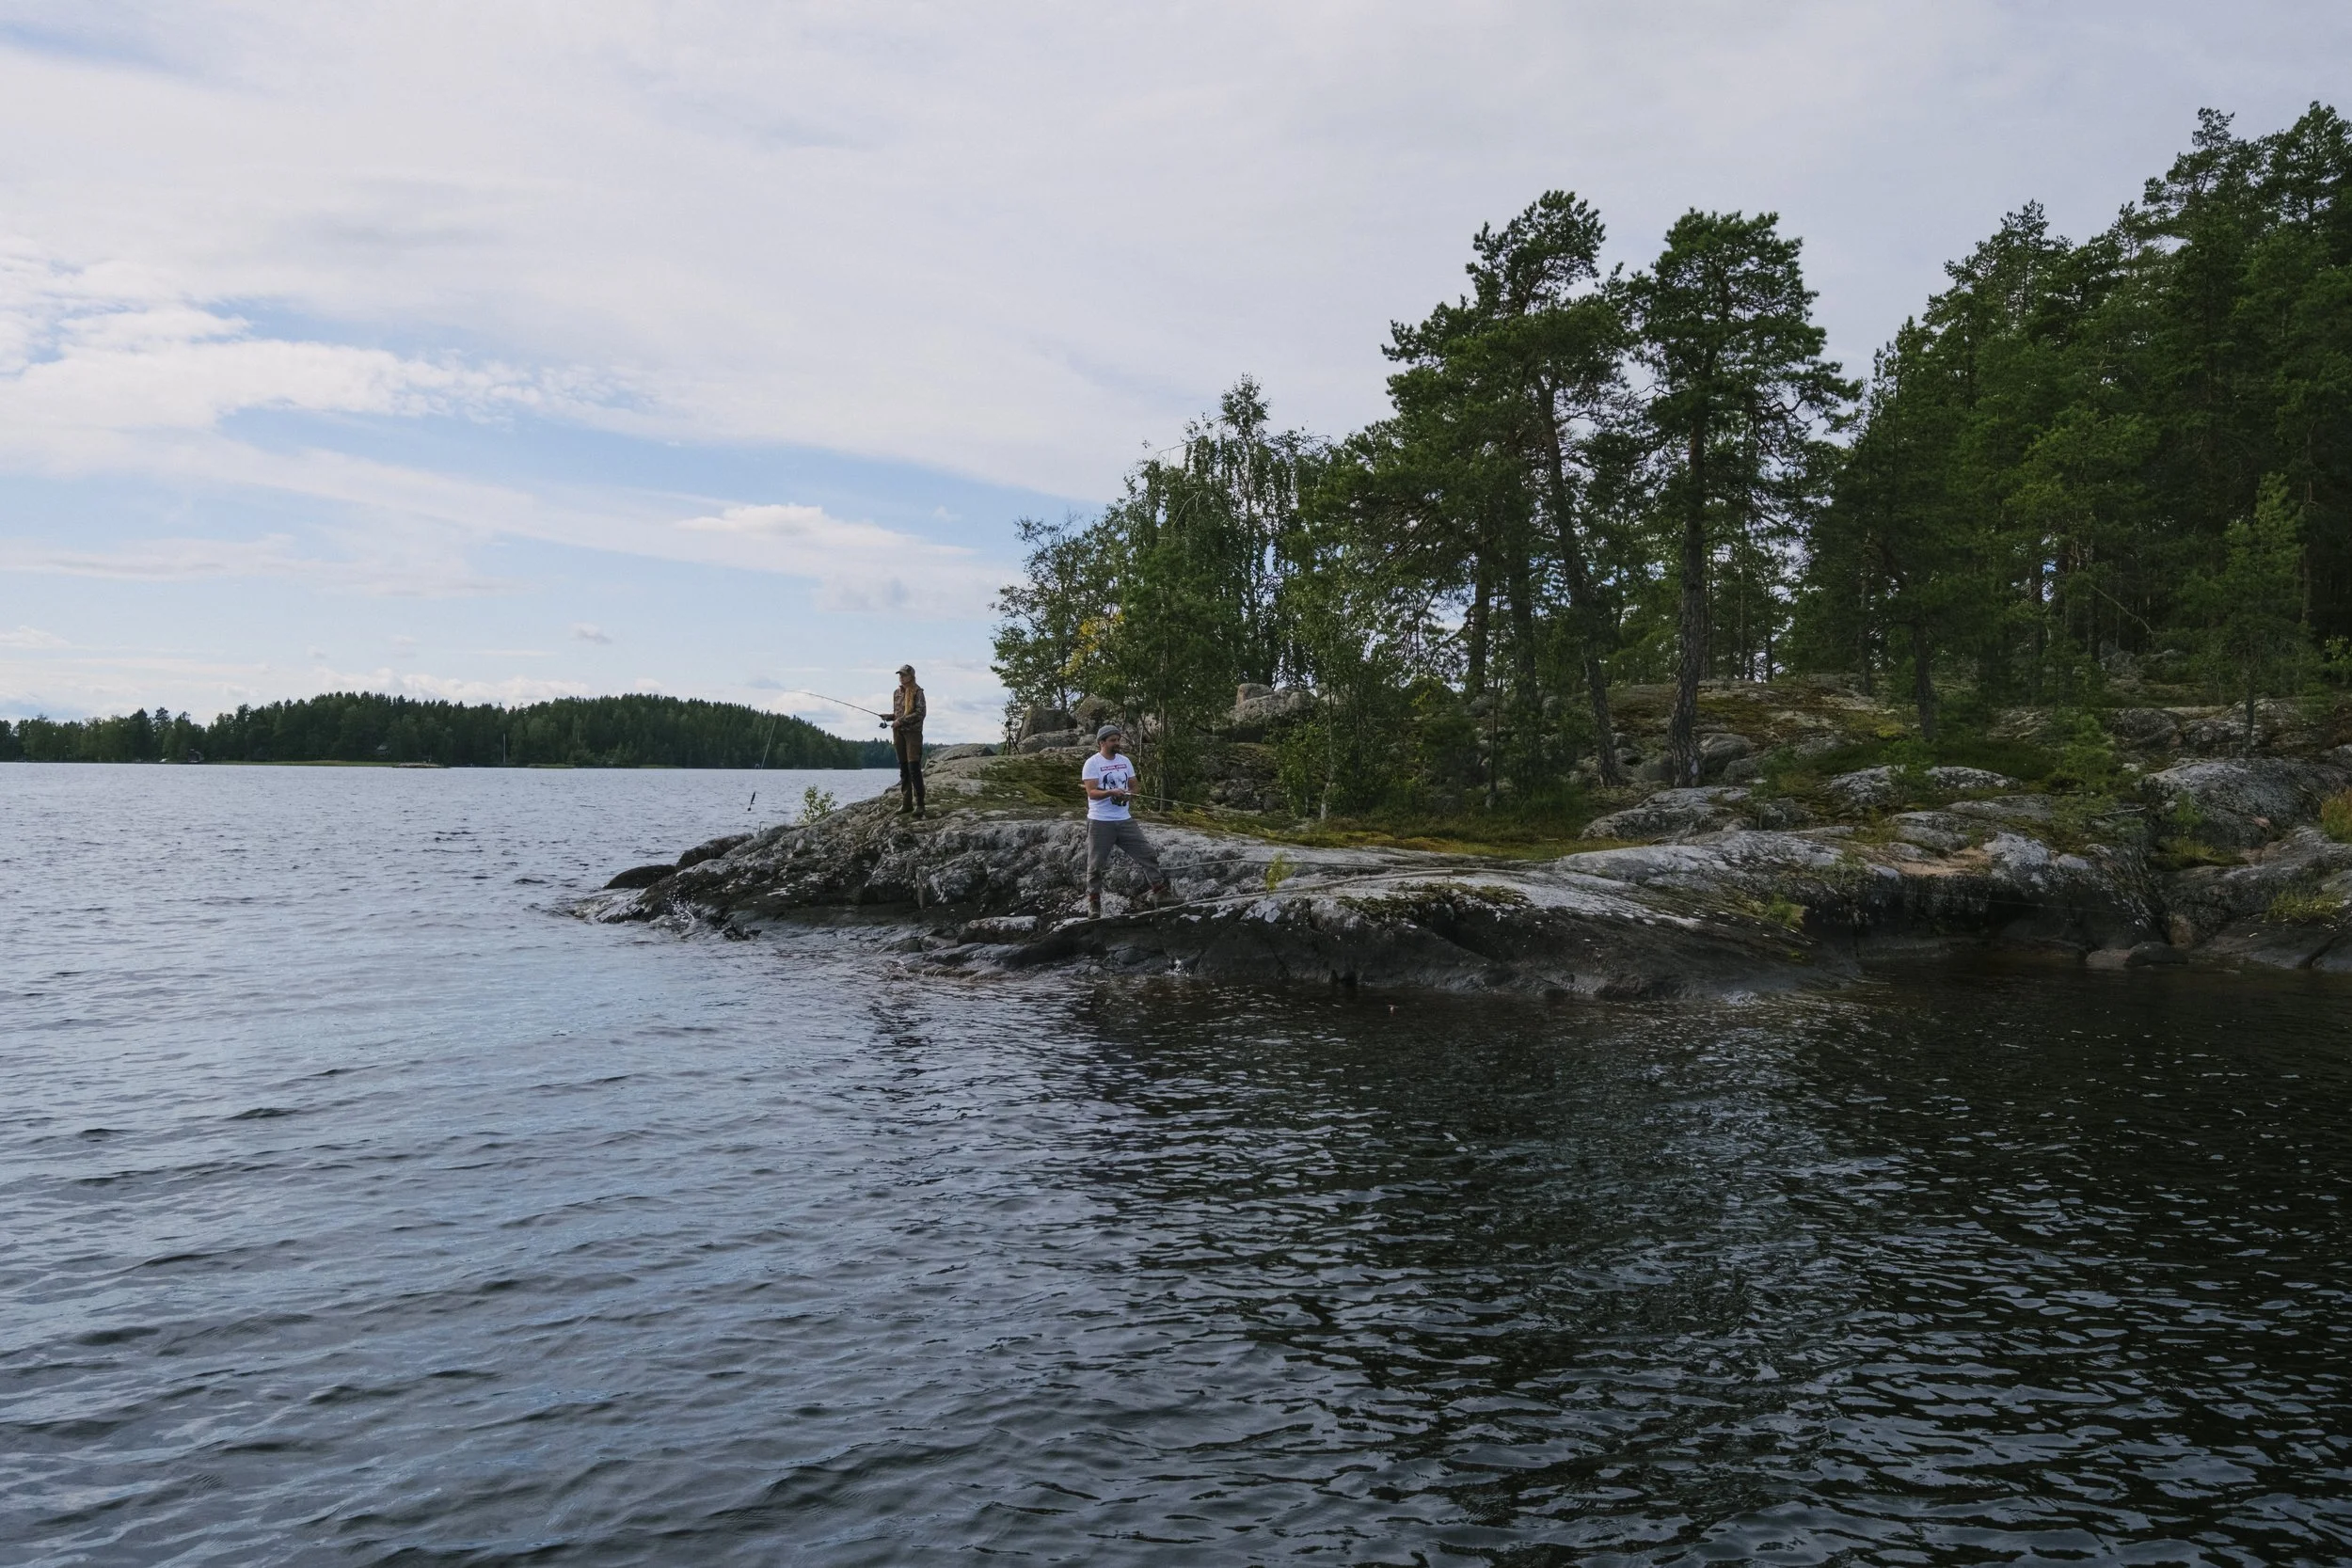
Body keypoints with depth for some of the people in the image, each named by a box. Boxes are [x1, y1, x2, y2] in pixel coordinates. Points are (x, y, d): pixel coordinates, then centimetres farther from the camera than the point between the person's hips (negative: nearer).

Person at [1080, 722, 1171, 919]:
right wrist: (1111, 792, -31)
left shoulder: (1125, 761, 10)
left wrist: (1128, 795, -9)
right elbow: (1092, 792, -15)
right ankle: (1093, 903, 16)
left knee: (1147, 854, 1)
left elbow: (1133, 786, 13)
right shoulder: (1092, 763, -7)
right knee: (1096, 864, 3)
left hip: (1124, 820, 5)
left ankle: (1161, 891, 11)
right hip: (1100, 822, -5)